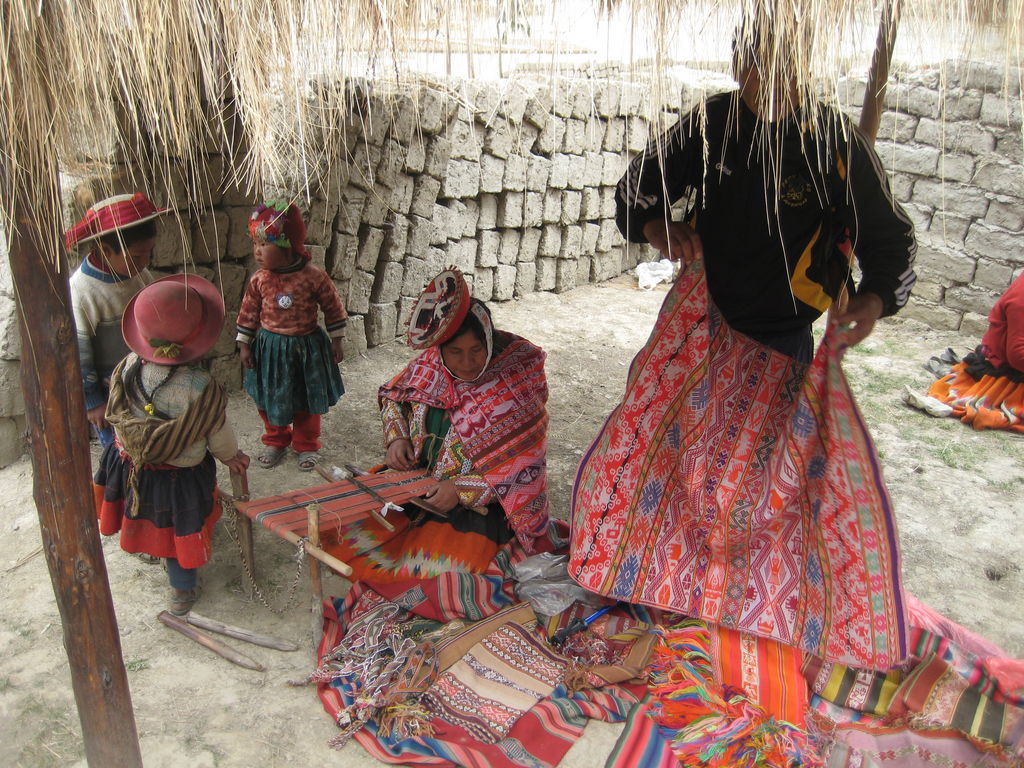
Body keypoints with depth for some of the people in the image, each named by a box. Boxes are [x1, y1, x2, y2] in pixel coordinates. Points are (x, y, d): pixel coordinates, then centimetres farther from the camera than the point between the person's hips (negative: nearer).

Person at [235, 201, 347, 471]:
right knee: (269, 400, 15)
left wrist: (336, 341, -3)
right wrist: (244, 345, 2)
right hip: (270, 348, 2)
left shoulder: (314, 277, -16)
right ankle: (276, 441, 38)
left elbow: (334, 308, -6)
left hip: (307, 347, -2)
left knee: (307, 401, 12)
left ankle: (307, 445, 32)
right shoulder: (259, 280, -8)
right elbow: (248, 313, 2)